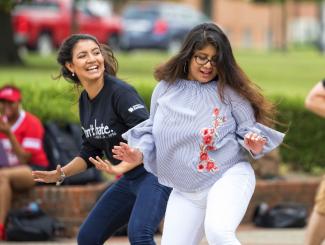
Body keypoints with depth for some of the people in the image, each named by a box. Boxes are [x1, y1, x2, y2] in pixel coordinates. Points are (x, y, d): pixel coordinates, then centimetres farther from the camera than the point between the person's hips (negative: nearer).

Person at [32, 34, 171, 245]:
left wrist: (120, 168, -37)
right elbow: (90, 152, 16)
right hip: (128, 180, 9)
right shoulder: (85, 101, 7)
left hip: (153, 174, -9)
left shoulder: (120, 92, -19)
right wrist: (61, 174, 3)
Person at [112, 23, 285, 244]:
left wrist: (254, 143, -21)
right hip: (185, 191, 5)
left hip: (229, 177, -5)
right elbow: (152, 130, 17)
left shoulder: (229, 90, -6)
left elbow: (248, 127, 1)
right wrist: (139, 153, -1)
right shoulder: (166, 89, 4)